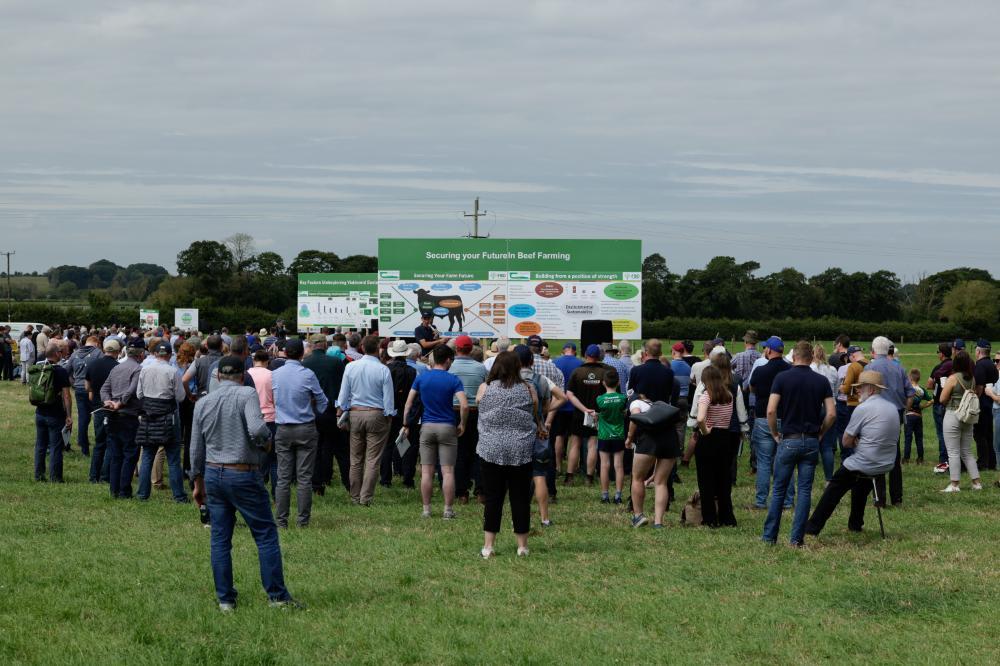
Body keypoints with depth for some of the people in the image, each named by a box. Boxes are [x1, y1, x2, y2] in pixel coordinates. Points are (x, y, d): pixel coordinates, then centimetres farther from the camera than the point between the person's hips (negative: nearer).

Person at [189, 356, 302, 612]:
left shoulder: (203, 403, 7)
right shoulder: (247, 394, -9)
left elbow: (196, 449, 11)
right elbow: (256, 429, -25)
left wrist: (198, 483, 20)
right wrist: (266, 441, -2)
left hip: (213, 475, 5)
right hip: (244, 475, -5)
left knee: (220, 540, 9)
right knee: (266, 535, 2)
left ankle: (225, 599, 10)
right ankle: (278, 596, 2)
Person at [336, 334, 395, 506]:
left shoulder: (351, 367, -1)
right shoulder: (383, 370, -9)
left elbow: (343, 395, 4)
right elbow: (388, 399, -6)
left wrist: (340, 414, 14)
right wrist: (389, 417, 4)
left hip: (355, 414, 3)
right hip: (376, 415, -3)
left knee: (356, 459, 11)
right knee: (372, 460, 0)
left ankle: (355, 497, 15)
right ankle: (366, 498, -2)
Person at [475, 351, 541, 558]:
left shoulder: (484, 388, 0)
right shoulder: (528, 390, 1)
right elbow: (535, 418, 13)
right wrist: (539, 429, 35)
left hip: (491, 450, 0)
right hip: (522, 452, 0)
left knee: (492, 498, 5)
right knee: (520, 498, 7)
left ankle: (488, 546, 5)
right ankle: (522, 546, 12)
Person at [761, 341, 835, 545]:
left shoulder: (782, 378, -4)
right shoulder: (822, 381, 2)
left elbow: (771, 410, -11)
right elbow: (831, 414, -4)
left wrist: (775, 433, 3)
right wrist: (820, 433, 11)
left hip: (788, 440, -1)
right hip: (811, 441, 1)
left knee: (779, 490, 8)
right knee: (805, 490, 4)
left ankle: (770, 536, 10)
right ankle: (797, 537, 2)